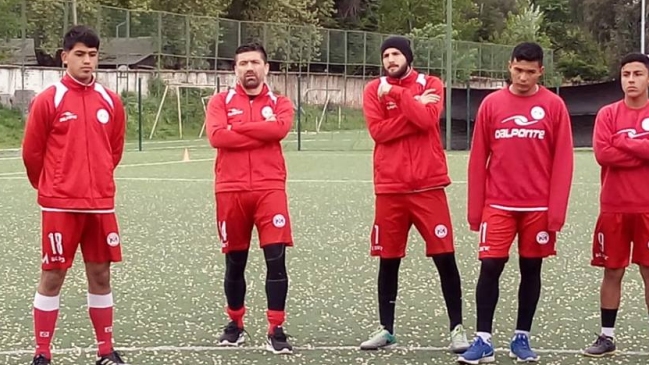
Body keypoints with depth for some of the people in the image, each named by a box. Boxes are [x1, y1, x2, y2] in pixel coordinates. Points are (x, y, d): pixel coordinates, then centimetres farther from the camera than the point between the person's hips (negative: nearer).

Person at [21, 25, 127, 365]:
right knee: (52, 276, 0)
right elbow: (31, 152, 0)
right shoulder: (48, 100, -7)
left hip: (101, 203, 4)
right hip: (59, 205, -4)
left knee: (101, 275, 9)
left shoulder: (111, 101, 5)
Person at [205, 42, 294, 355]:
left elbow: (279, 129, -13)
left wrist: (238, 127, -7)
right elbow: (217, 136, -11)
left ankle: (275, 331, -5)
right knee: (235, 262, 10)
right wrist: (261, 134, -9)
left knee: (276, 259, -10)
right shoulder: (221, 102, 8)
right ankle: (235, 324, 27)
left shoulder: (280, 103, 9)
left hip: (269, 189, -1)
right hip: (231, 191, 1)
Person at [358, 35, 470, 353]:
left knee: (444, 257, -2)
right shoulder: (374, 90, 6)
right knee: (388, 260, 7)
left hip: (428, 185, -1)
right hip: (390, 187, 1)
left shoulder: (431, 85, 4)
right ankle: (386, 329, 18)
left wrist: (397, 94, -13)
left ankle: (457, 328, 5)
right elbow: (378, 130, -8)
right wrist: (415, 106, -11)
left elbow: (427, 118, -15)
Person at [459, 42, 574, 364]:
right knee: (490, 267, -6)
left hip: (538, 207, 0)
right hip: (498, 204, 0)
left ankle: (521, 339, 18)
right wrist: (475, 208, 2)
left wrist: (556, 209, -8)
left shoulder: (554, 105, -1)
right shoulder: (491, 104, 2)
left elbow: (562, 160, -2)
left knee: (531, 270, 7)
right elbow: (478, 159, 4)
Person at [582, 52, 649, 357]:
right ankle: (607, 336, 14)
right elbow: (602, 153, -9)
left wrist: (623, 142, -9)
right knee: (612, 271, 7)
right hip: (614, 207, 1)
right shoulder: (608, 114, 4)